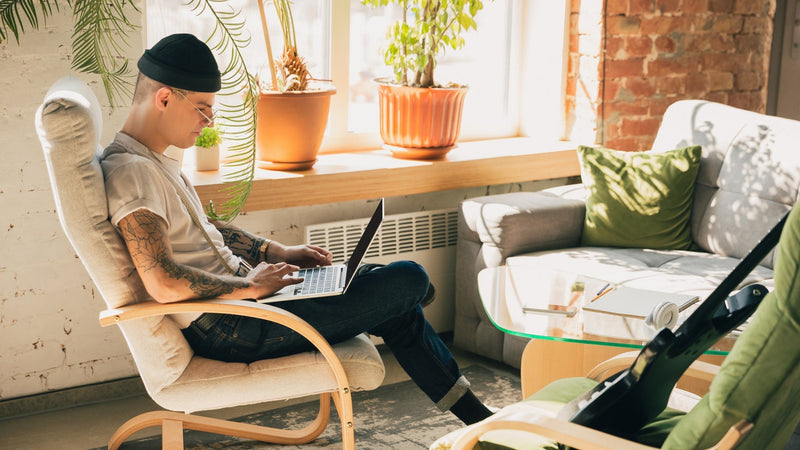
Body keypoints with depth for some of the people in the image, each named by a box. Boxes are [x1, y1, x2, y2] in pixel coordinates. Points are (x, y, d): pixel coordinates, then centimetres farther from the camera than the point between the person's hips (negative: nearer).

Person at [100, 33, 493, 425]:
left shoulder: (151, 160, 12)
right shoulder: (130, 170, -21)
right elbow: (163, 283, -30)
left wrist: (275, 252, 13)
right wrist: (251, 285, -18)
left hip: (235, 295, 11)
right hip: (228, 327, -11)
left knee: (398, 313, 15)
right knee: (408, 279, -7)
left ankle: (472, 414, 29)